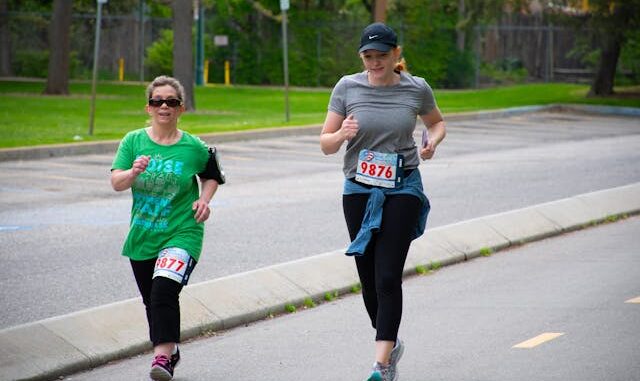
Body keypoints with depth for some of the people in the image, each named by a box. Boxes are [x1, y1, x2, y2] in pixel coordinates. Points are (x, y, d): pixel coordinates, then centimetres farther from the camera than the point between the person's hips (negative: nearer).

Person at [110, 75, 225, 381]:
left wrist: (204, 199, -3)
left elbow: (212, 176, 15)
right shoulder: (133, 141, 1)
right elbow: (116, 183, -7)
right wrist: (134, 172, -28)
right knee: (152, 301, 14)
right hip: (142, 236, 4)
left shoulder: (194, 147, -3)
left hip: (181, 233, -4)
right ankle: (170, 352, 36)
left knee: (164, 291, -25)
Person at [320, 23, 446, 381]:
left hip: (403, 189, -2)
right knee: (369, 278, 8)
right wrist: (342, 134, -22)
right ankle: (392, 343, 32)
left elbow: (437, 123, 17)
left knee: (388, 277, -12)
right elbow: (326, 144, 0)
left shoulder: (417, 89, -2)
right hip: (359, 190, 2)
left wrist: (433, 141, -5)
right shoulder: (347, 87, -2)